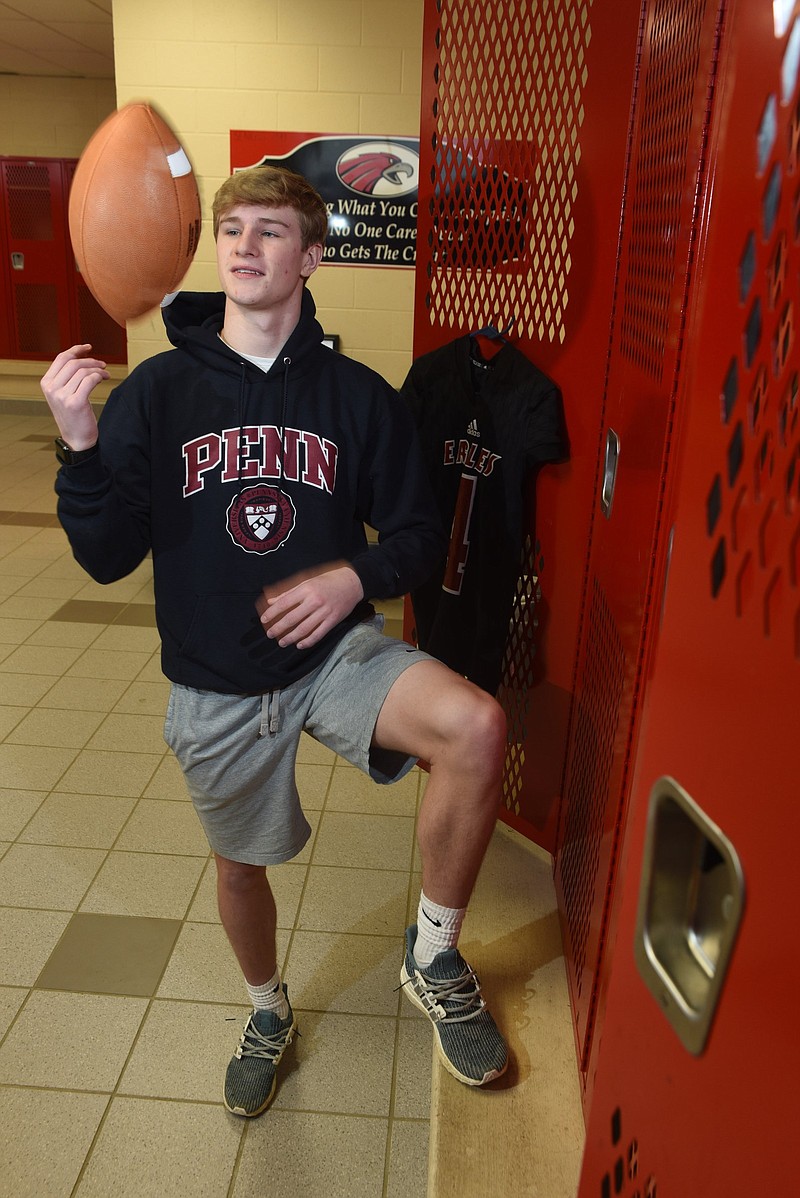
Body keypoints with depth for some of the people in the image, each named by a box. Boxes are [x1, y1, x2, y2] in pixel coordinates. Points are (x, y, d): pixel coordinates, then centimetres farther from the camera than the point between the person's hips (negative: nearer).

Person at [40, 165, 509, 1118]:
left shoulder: (357, 395, -5)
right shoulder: (158, 389, -5)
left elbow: (419, 537, 1)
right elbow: (107, 557, -7)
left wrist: (356, 575, -20)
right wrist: (79, 445, -23)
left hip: (337, 651, -1)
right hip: (216, 681, 1)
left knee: (476, 726, -29)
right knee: (241, 864, 20)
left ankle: (433, 957, -2)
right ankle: (269, 1014, 53)